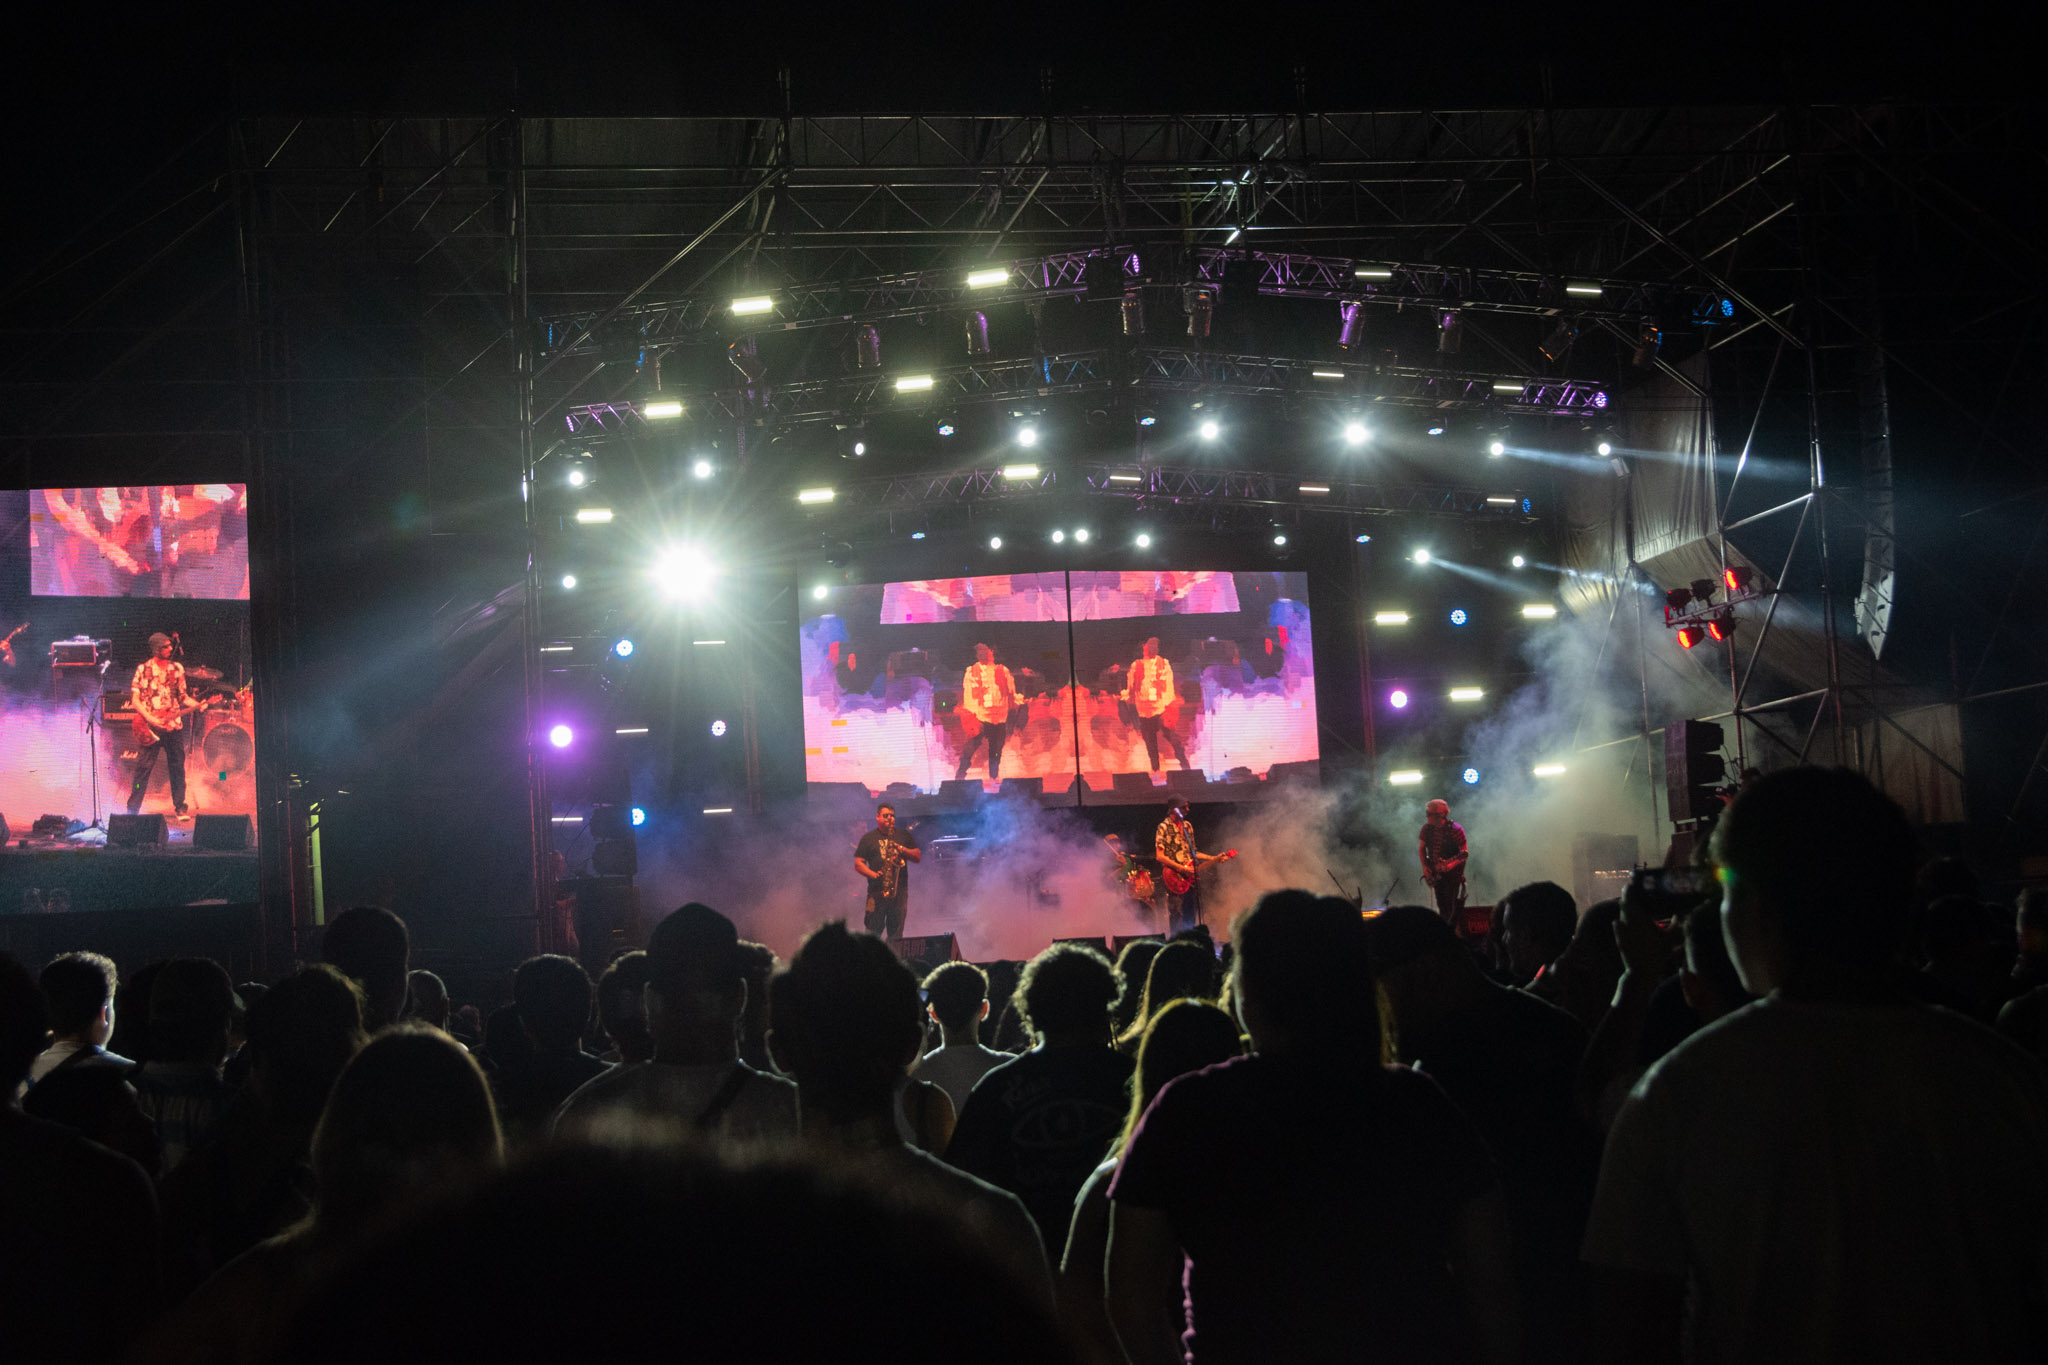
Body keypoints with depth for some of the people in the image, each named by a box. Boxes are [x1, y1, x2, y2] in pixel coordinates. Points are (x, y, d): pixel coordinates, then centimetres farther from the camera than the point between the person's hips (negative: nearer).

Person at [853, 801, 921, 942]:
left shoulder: (904, 835, 14)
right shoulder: (868, 838, 9)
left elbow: (918, 857, 11)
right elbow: (858, 864, 4)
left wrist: (902, 850, -7)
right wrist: (874, 874, -13)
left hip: (899, 890, 2)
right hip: (876, 891, -2)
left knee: (896, 933, 3)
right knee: (873, 932, -6)